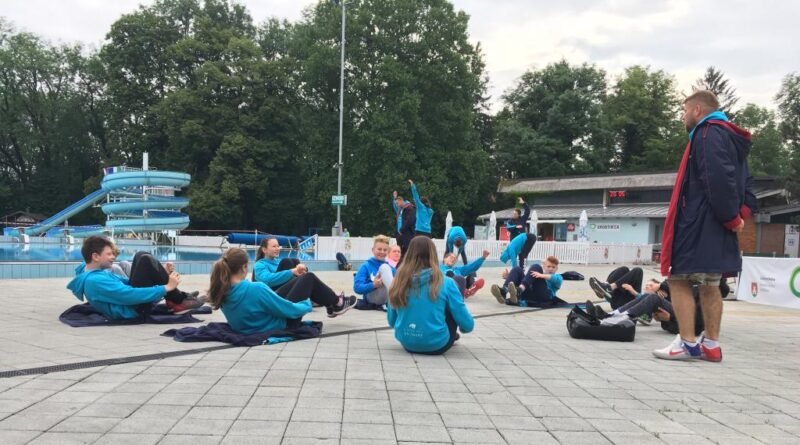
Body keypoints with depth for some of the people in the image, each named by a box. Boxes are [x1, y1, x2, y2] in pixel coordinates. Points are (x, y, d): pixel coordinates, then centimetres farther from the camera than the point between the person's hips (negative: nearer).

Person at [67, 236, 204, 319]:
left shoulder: (93, 273, 9)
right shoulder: (95, 281, -23)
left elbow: (121, 282, 21)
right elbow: (132, 296, -28)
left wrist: (159, 275, 16)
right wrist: (166, 287, -23)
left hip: (131, 303, 10)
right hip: (135, 310, -10)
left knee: (141, 256, 8)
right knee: (146, 260, -19)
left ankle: (175, 298, 4)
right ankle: (180, 301, -8)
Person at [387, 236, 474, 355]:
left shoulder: (399, 281, -4)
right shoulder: (445, 283, -12)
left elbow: (391, 322, 8)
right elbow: (468, 325, -7)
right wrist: (462, 328, 17)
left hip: (407, 344, 4)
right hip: (436, 345, -4)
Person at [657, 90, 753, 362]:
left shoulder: (708, 134, -11)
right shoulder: (731, 138, 20)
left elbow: (718, 180, -23)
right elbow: (744, 182, 20)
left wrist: (731, 217, -14)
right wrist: (740, 214, 8)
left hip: (698, 224, -10)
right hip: (717, 227, 10)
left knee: (678, 279, -5)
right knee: (709, 285, 12)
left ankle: (688, 343, -5)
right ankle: (710, 344, 16)